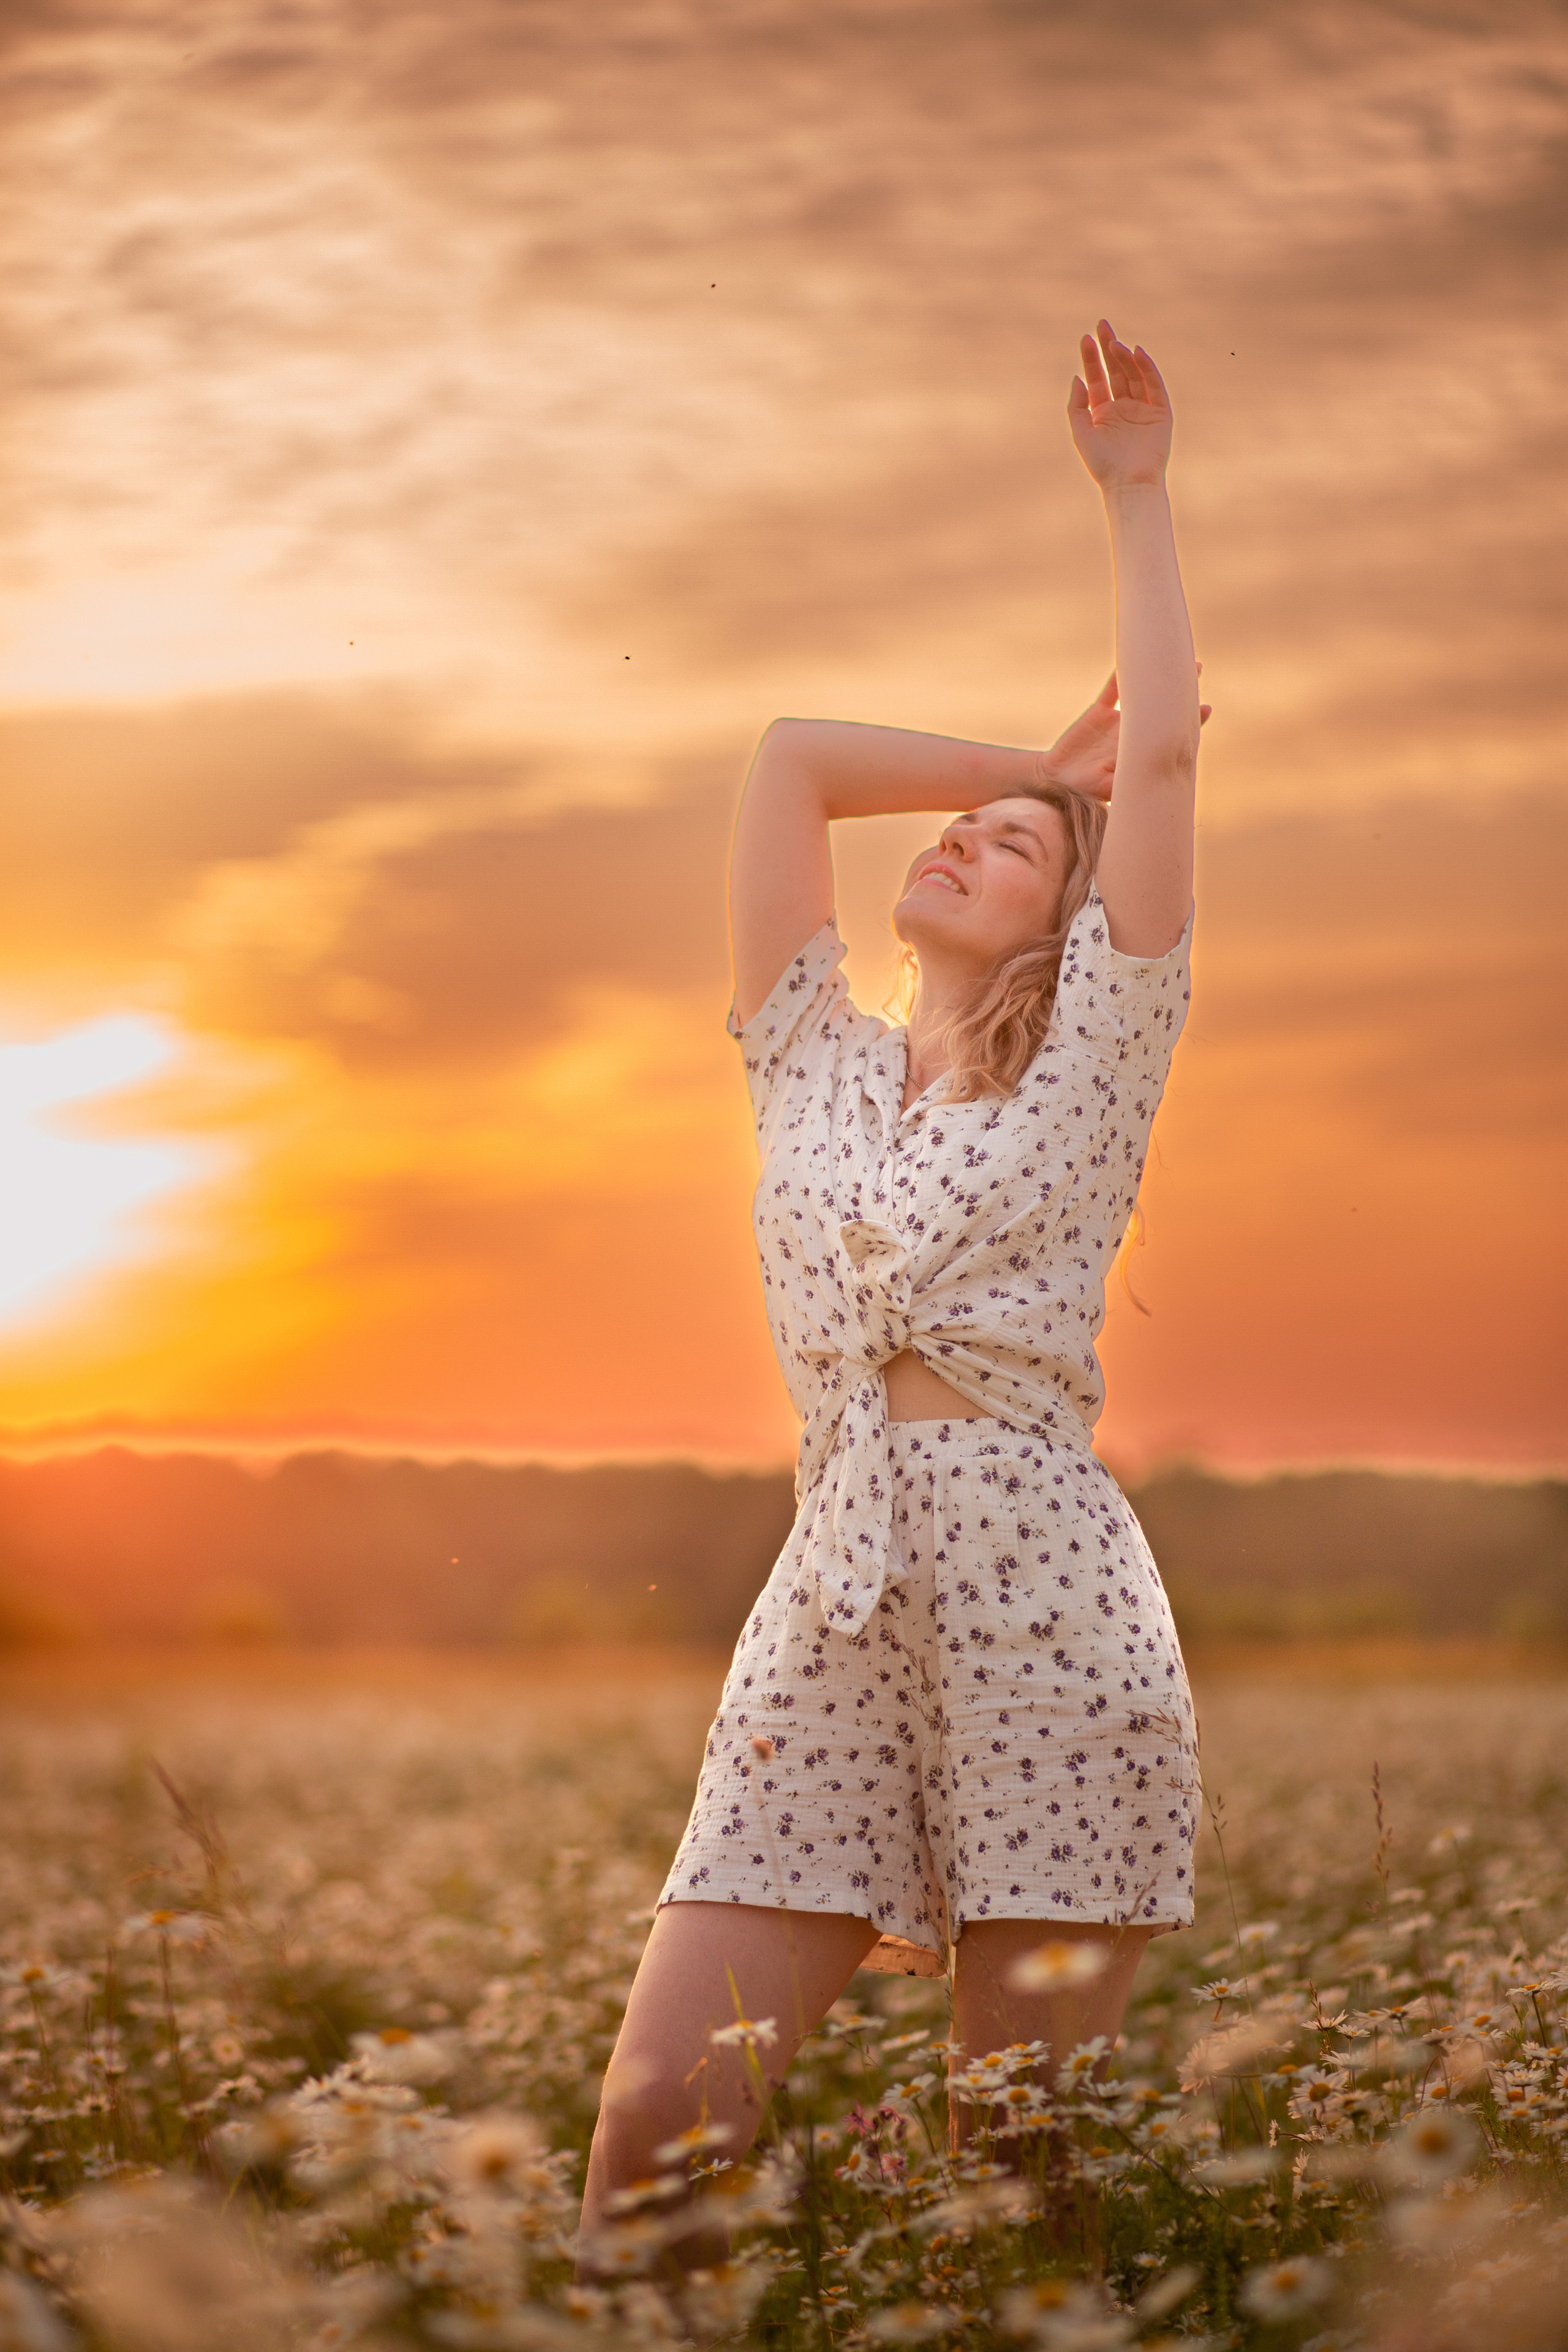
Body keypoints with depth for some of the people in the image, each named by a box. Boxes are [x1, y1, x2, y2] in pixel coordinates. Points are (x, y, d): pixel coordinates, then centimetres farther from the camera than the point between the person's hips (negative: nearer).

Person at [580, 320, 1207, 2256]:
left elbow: (1163, 743, 4)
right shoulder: (816, 1070, 19)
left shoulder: (1090, 1064, 10)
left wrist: (1134, 493, 12)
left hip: (1047, 1603, -3)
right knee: (661, 2117, -9)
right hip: (831, 1609, 3)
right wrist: (1033, 761, 25)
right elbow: (791, 756, 18)